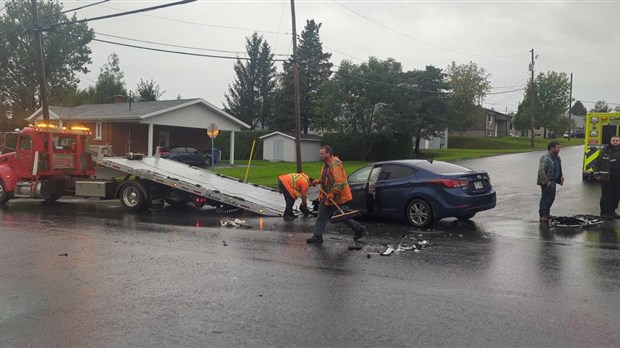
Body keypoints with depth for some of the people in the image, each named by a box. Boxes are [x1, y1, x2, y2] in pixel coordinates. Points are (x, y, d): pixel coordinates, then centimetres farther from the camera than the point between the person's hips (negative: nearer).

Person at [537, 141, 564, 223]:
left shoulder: (557, 157, 11)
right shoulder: (545, 158, -20)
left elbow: (559, 168, 27)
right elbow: (541, 171, -25)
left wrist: (561, 176, 11)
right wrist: (546, 181, -23)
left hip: (553, 181, 10)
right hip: (547, 183, -10)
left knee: (551, 198, 16)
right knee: (545, 198, -6)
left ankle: (546, 213, 28)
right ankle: (543, 216, 0)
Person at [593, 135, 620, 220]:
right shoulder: (604, 151, -1)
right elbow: (597, 163, 0)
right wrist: (596, 174, -7)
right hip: (606, 178, -4)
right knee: (606, 196, -3)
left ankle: (612, 212, 22)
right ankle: (605, 213, 3)